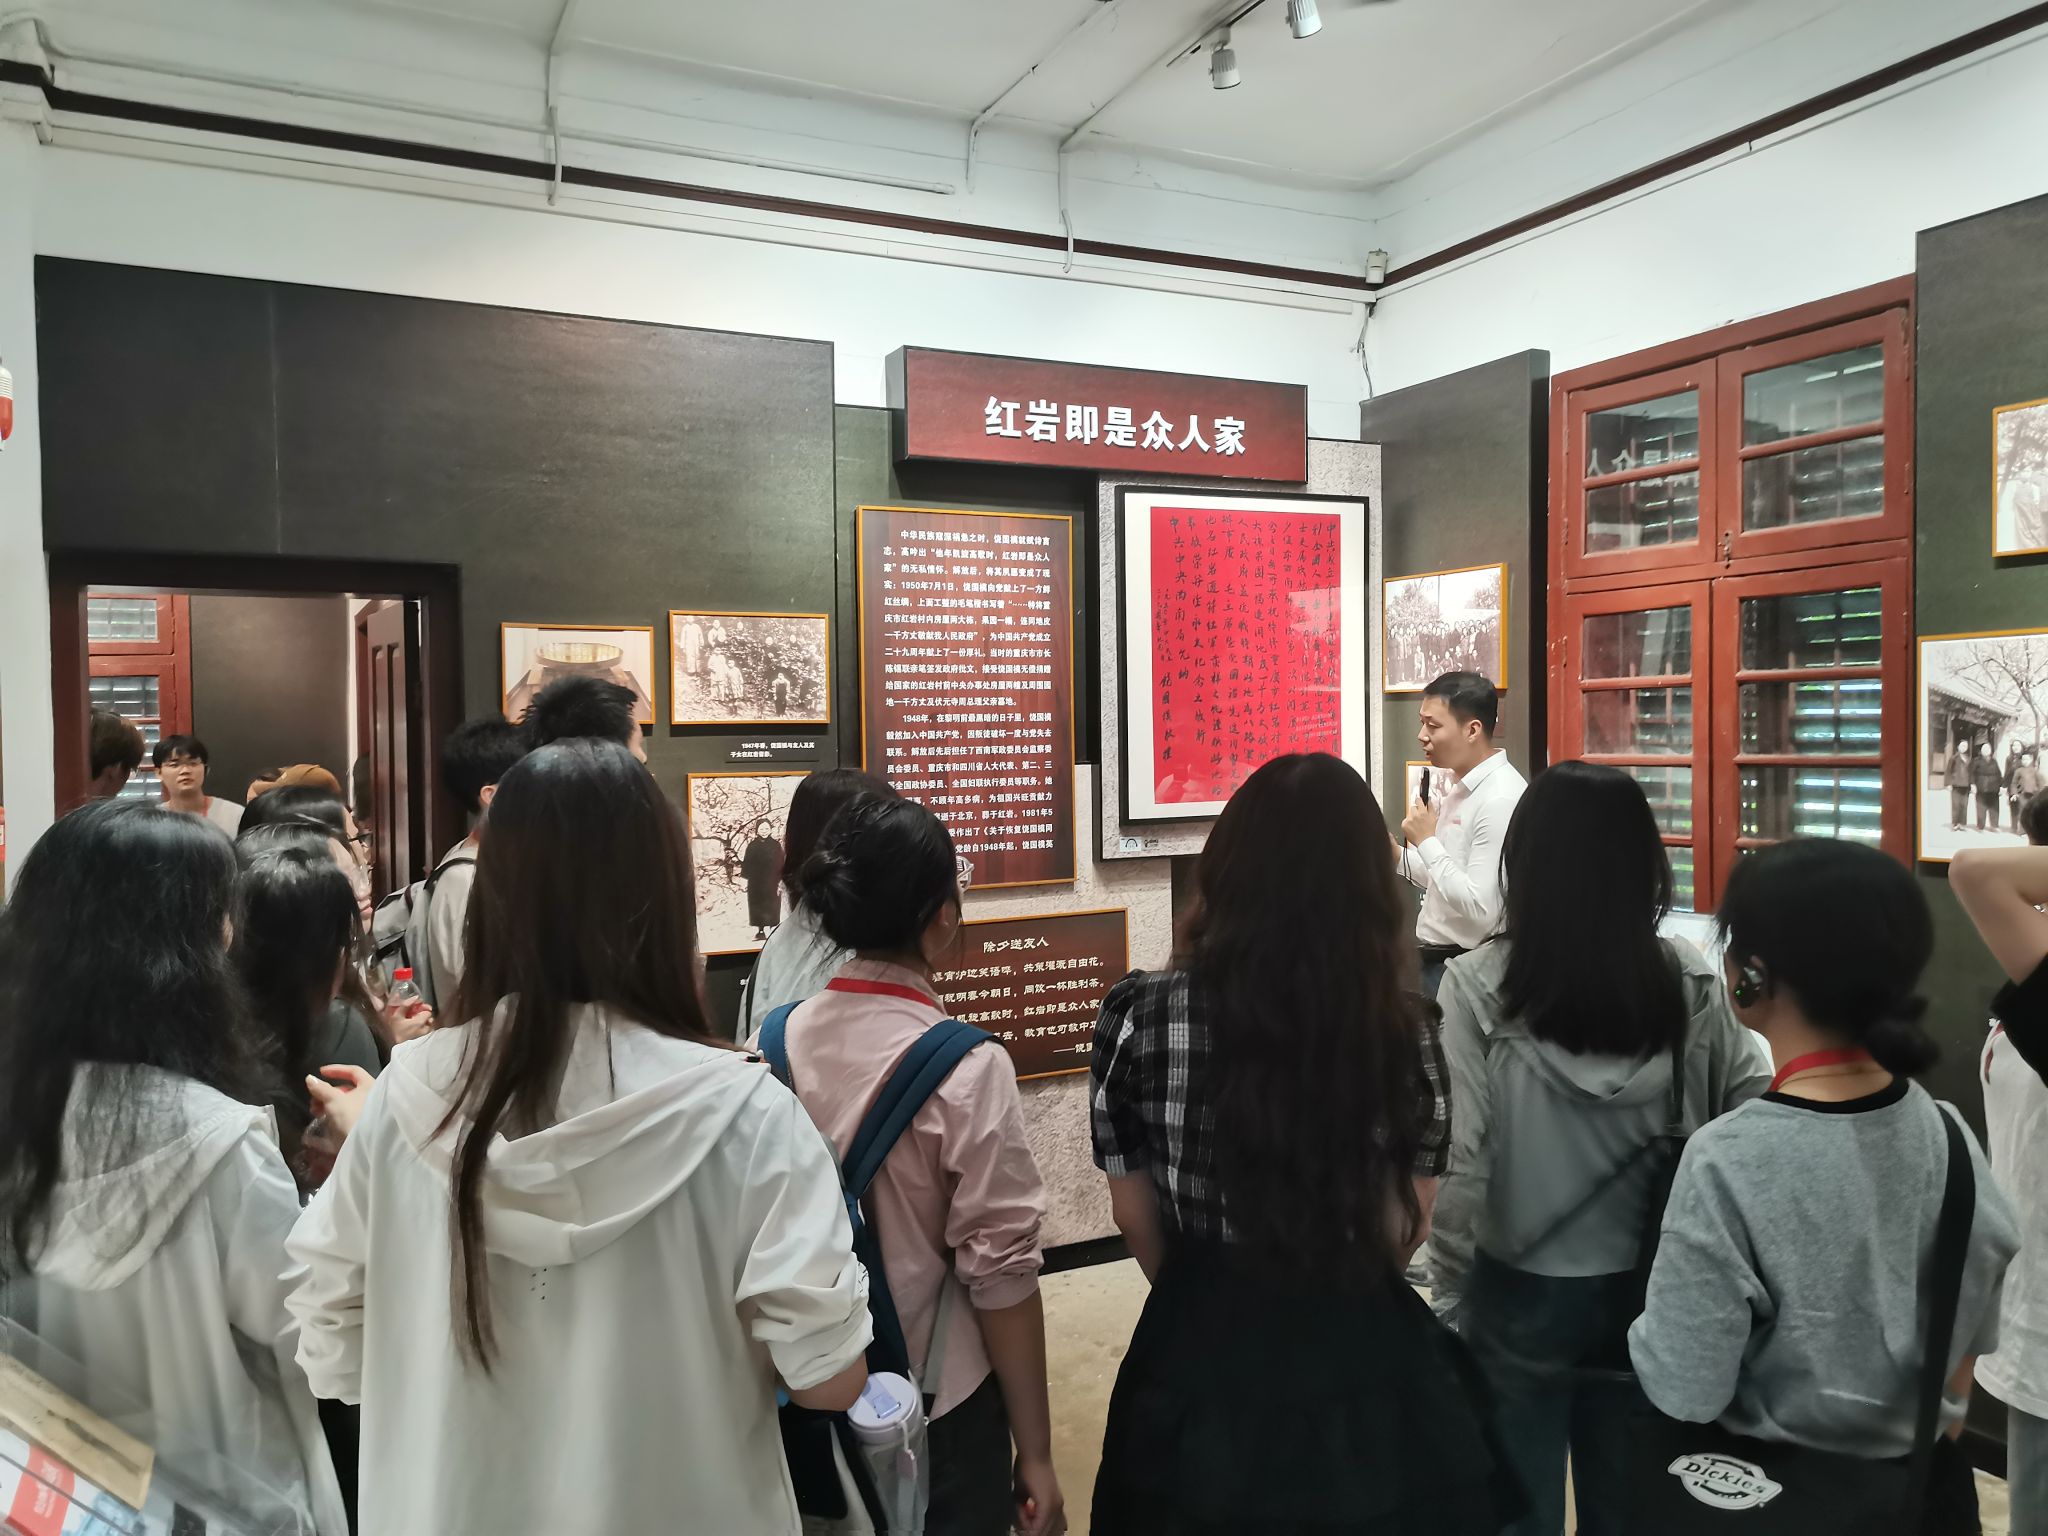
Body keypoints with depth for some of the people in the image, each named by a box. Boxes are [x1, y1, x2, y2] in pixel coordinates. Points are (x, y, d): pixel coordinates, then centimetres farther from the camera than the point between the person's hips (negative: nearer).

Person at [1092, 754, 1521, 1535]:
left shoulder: (1142, 1015, -15)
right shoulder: (1404, 1027, -14)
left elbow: (1136, 1216, -5)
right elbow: (1406, 1227, -3)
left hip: (1202, 1353, 0)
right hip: (1364, 1354, 1)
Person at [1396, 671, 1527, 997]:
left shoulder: (1501, 799, -20)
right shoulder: (1463, 789, 9)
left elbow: (1481, 911, -25)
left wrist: (1427, 841, -19)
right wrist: (1395, 855, 2)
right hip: (1438, 960, 9)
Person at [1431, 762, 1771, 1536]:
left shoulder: (1479, 987, -18)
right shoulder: (1693, 983, -10)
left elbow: (1460, 1162, -17)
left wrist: (1449, 1293, -5)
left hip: (1521, 1297, -3)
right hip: (1653, 1293, 3)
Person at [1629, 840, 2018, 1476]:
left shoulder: (1728, 1163, -29)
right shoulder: (1947, 1131, -11)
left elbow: (1684, 1394, -24)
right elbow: (1969, 1345, 2)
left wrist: (1644, 1329, -5)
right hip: (1912, 1482, 5)